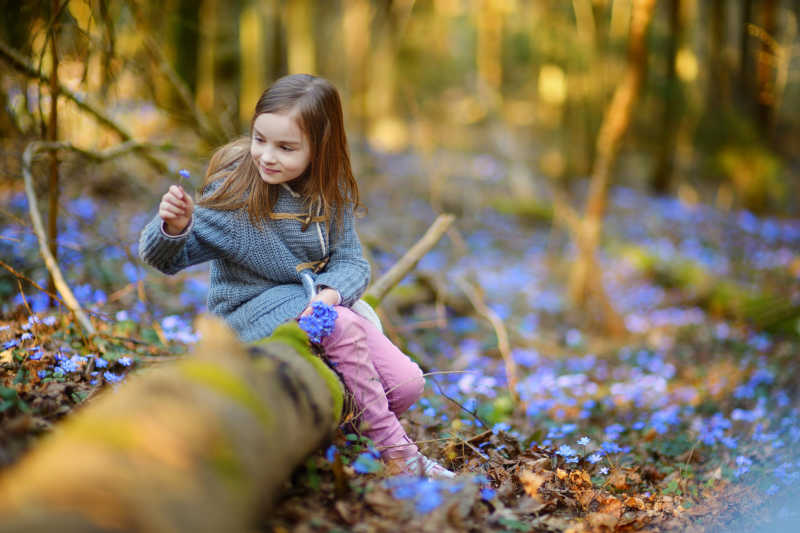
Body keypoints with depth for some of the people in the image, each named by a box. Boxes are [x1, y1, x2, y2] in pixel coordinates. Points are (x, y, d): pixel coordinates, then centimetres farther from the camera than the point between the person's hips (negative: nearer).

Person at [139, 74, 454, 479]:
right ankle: (397, 453, -18)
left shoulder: (330, 193, -3)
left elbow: (350, 262, -4)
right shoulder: (234, 190, -17)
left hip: (317, 302, 5)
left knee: (407, 385, -12)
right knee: (345, 326, -33)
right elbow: (165, 257, -16)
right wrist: (173, 227, -40)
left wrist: (329, 294, -26)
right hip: (252, 309, -5)